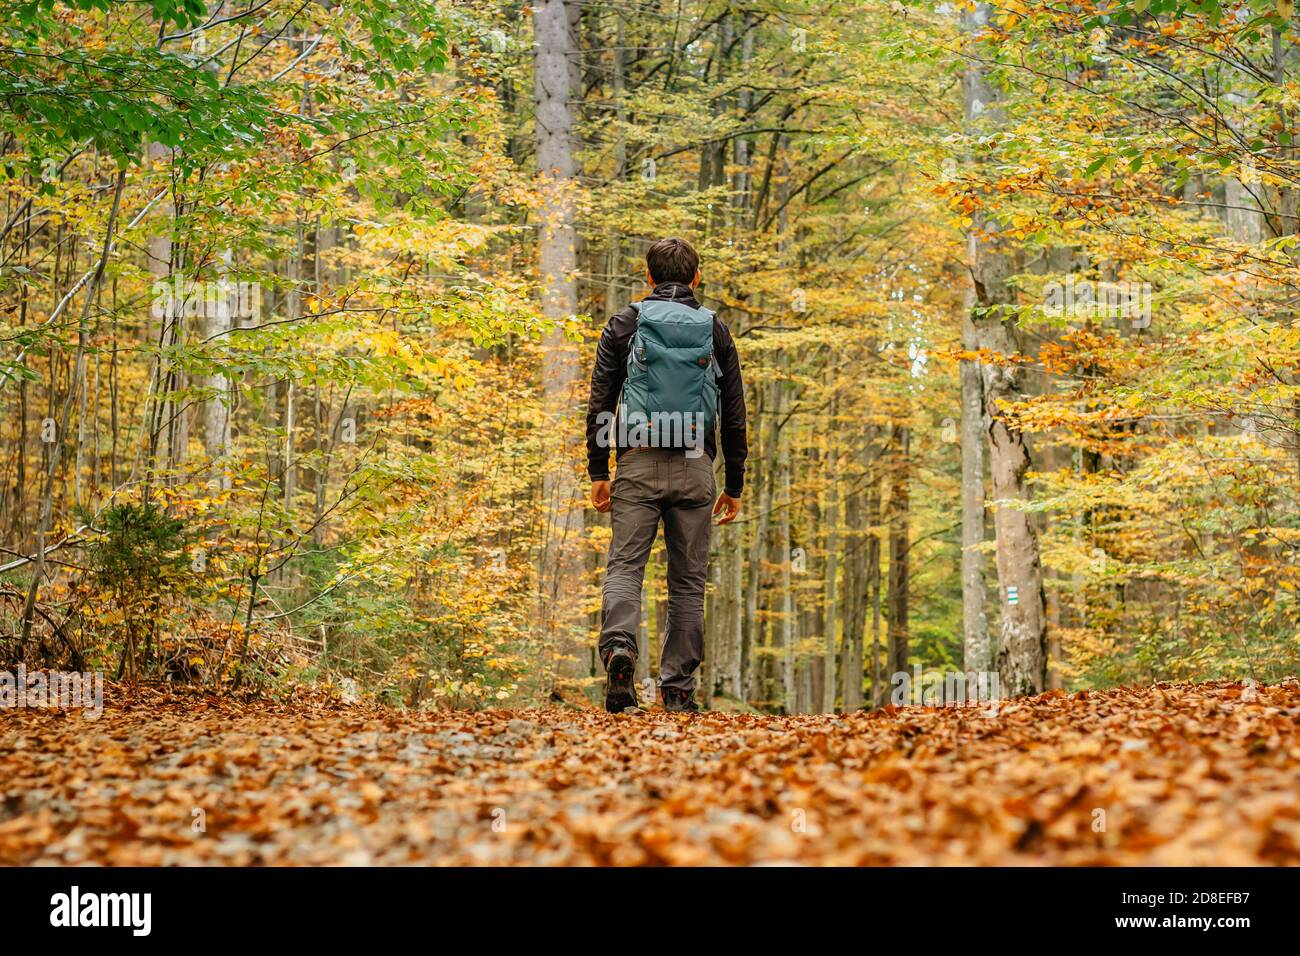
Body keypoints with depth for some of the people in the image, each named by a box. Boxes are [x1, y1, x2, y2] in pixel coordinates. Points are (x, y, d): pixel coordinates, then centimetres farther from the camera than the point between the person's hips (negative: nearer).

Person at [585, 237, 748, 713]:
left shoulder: (625, 324, 5)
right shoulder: (715, 332, 9)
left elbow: (600, 402, 0)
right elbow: (734, 417, 9)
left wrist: (598, 471, 3)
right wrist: (734, 486, 15)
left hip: (638, 462, -1)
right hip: (695, 467, 1)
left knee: (624, 566, -2)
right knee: (688, 579, 7)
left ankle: (618, 648, -29)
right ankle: (678, 687, 6)